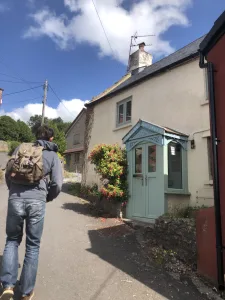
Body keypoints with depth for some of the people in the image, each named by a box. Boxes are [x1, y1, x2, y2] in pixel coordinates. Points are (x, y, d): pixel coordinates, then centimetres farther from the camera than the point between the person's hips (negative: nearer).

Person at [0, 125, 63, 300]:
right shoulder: (52, 155, 9)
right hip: (37, 201, -1)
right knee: (33, 245, 14)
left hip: (16, 199, 2)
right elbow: (57, 184, 1)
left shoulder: (21, 148, 14)